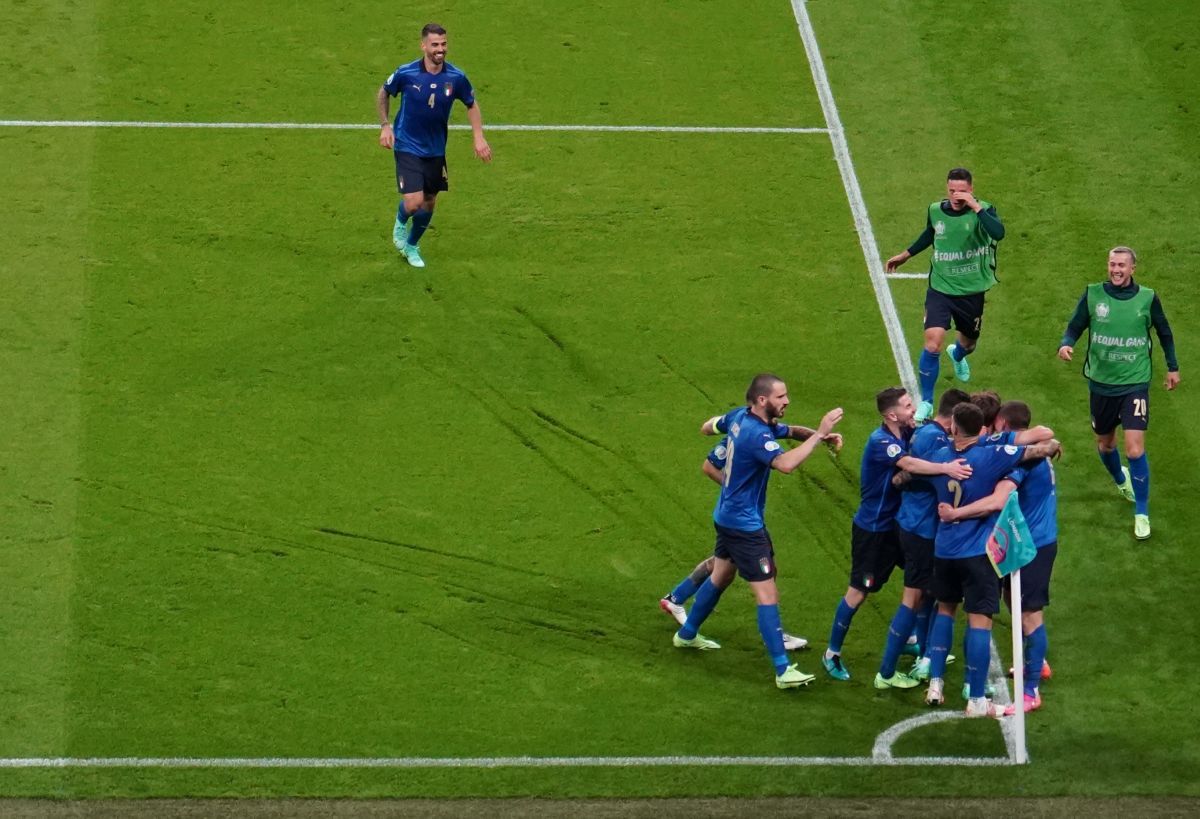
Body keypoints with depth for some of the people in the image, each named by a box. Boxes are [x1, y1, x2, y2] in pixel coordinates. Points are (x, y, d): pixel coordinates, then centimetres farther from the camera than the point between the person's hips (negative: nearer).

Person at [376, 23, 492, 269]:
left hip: (435, 150, 3)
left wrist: (479, 137, -2)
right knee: (414, 202, -15)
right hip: (407, 146, -3)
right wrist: (385, 125, -3)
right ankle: (401, 223, 23)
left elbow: (472, 105, 7)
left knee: (429, 203, 12)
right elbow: (383, 92, 4)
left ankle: (411, 246, 39)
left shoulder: (456, 78, -11)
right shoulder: (406, 73, -17)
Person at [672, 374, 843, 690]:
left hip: (727, 516, 10)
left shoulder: (739, 416, -1)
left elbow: (707, 427, 19)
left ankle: (687, 634, 47)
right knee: (767, 593, -10)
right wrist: (819, 434, -44)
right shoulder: (757, 434, -29)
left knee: (720, 575, 30)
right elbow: (785, 463, -46)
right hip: (744, 525, -10)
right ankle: (783, 670, -12)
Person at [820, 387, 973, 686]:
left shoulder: (905, 434, -2)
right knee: (859, 592, 0)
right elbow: (908, 464, -43)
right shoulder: (880, 442, -27)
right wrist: (946, 468, -52)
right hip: (872, 530, -8)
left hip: (897, 524, 8)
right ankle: (832, 654, 14)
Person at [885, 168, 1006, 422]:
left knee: (969, 342, 20)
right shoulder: (935, 211, -6)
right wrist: (906, 255, 26)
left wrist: (976, 207, -40)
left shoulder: (983, 210, -16)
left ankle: (958, 355, 61)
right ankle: (926, 402, -3)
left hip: (972, 291, 0)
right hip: (940, 289, 0)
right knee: (933, 342, -17)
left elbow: (998, 233, -37)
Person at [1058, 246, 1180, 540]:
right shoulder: (1093, 295, -6)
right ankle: (1121, 480, 52)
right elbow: (1075, 327, 0)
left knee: (1135, 450, -12)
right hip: (1101, 383, 2)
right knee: (1105, 443, 19)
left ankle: (1142, 514, -1)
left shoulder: (1147, 298, -7)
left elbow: (1164, 333, 9)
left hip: (1135, 383, -2)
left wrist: (1173, 367, 15)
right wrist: (1065, 345, -22)